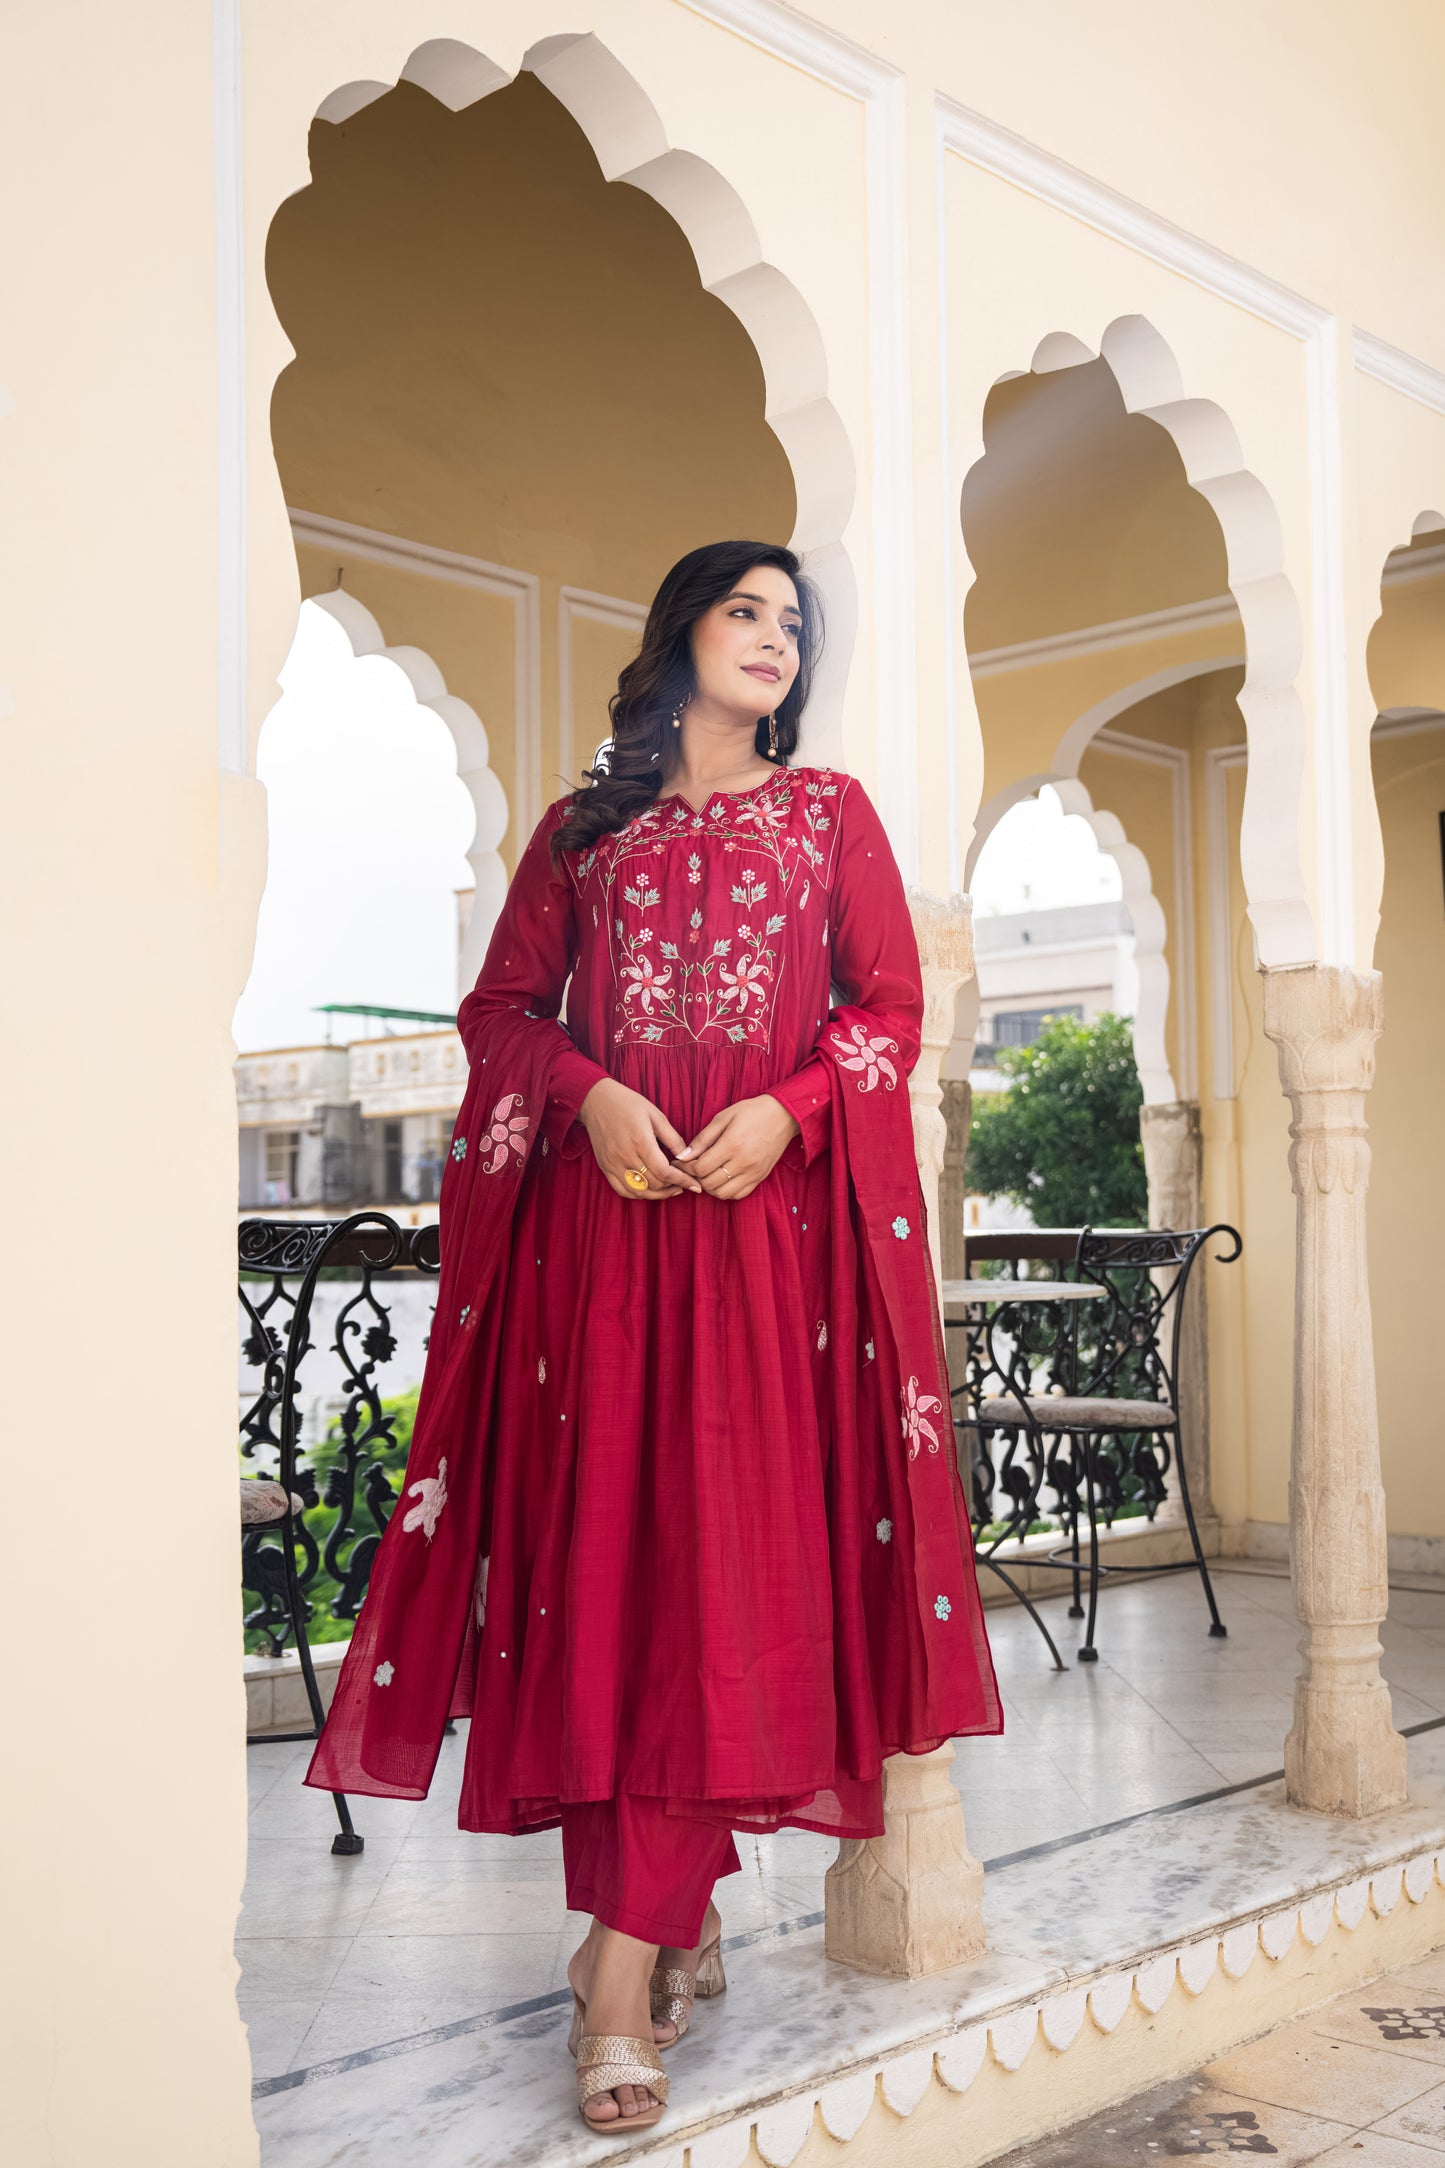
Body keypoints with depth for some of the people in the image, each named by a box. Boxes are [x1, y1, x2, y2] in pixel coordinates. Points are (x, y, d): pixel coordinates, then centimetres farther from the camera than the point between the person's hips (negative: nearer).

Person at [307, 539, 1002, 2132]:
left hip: (768, 1215, -1)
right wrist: (589, 1093, -7)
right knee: (604, 1544, -5)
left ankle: (628, 1960, -3)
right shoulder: (583, 826, 18)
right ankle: (677, 1918, 9)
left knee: (728, 1548, -8)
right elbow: (501, 1008, 13)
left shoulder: (830, 812, 16)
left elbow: (890, 1007, 9)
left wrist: (786, 1109, -9)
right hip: (600, 1215, 1)